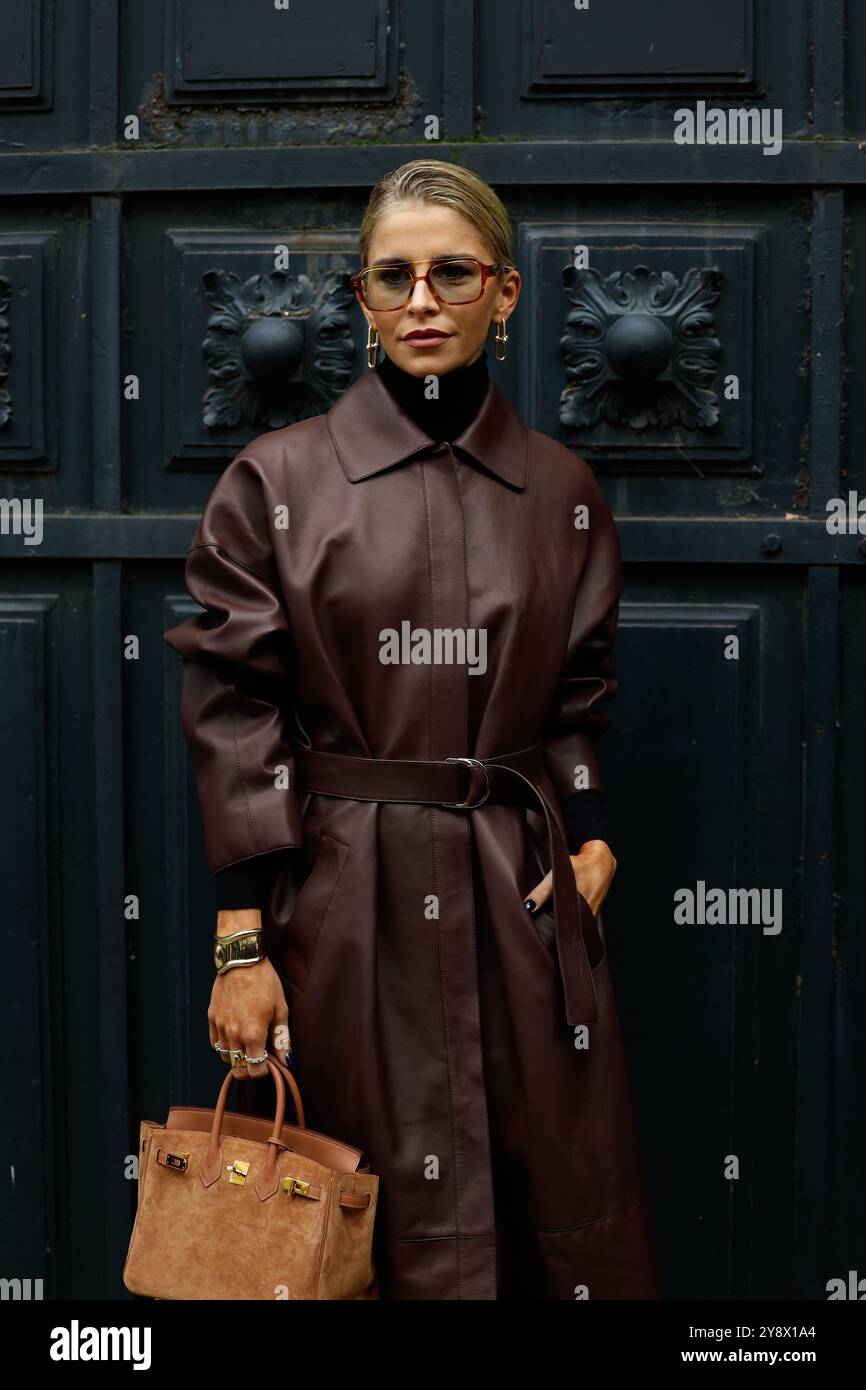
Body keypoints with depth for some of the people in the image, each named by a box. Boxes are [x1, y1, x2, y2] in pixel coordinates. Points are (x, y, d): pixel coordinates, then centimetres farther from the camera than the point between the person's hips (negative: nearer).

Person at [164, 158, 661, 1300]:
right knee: (393, 1236, 4)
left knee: (568, 1226, 6)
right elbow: (235, 719, -3)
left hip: (526, 900, 3)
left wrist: (591, 842, -2)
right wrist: (242, 948, -7)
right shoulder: (278, 480, -1)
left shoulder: (562, 489, 8)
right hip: (348, 898, -2)